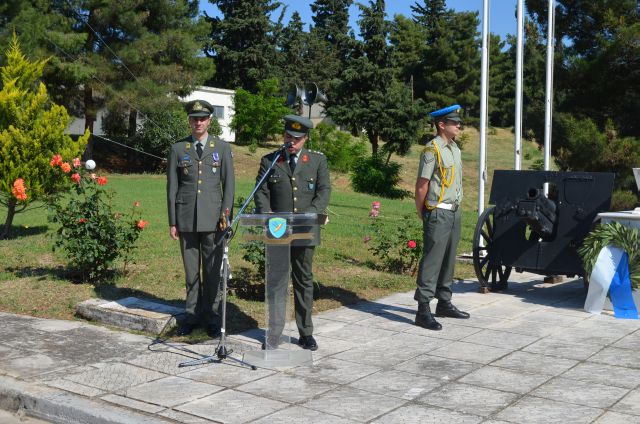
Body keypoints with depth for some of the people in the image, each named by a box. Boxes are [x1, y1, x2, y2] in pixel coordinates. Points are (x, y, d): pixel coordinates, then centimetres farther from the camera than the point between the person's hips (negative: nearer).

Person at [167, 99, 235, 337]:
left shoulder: (222, 148, 6)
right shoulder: (178, 149, 6)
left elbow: (229, 184, 4)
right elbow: (172, 188, 6)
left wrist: (226, 215, -5)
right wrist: (172, 222, 2)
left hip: (213, 219, -1)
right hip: (186, 219, 1)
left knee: (212, 270, 3)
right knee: (191, 270, 8)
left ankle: (211, 317, 14)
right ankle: (192, 315, 18)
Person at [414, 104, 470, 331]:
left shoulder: (455, 148, 14)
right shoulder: (432, 150, -13)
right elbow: (421, 186, -12)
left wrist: (456, 206, 15)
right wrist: (421, 214, -6)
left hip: (455, 212, 9)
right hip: (438, 213, -9)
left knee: (448, 260, 14)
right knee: (431, 261, -8)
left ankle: (444, 303, 25)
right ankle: (423, 311, -5)